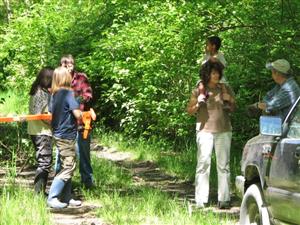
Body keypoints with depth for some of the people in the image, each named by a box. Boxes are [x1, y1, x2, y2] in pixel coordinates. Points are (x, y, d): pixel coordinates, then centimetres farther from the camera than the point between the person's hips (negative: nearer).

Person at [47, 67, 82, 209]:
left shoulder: (54, 95, 7)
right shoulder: (68, 93, -17)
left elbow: (51, 113, 13)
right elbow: (77, 114, -22)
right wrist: (81, 113, -1)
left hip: (57, 135, 8)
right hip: (67, 136, -8)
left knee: (67, 166, 17)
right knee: (68, 168, -4)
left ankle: (65, 198, 21)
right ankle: (52, 198, -7)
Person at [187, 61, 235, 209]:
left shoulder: (225, 89, 7)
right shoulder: (198, 91, 2)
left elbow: (233, 109, 15)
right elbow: (190, 111, 9)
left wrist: (230, 100, -6)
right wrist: (197, 105, -12)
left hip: (223, 131, 2)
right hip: (205, 131, -2)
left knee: (223, 165, 1)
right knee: (203, 164, -7)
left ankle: (224, 199, 4)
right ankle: (200, 201, -5)